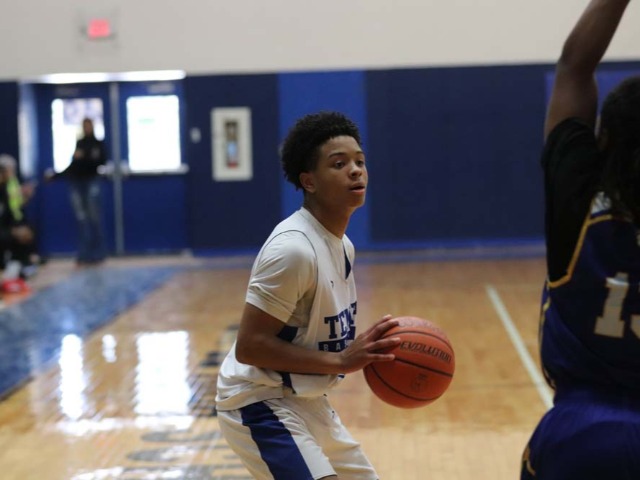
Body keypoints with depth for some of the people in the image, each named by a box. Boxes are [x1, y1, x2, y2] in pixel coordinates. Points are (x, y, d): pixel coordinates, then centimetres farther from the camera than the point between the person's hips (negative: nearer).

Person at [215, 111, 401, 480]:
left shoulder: (342, 245, 6)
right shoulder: (293, 248, -24)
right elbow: (249, 346, -27)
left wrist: (365, 351, -1)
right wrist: (340, 361, -29)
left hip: (304, 401, 10)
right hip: (261, 403, -10)